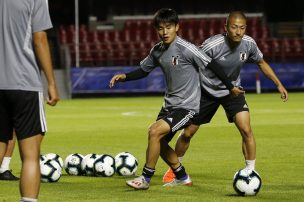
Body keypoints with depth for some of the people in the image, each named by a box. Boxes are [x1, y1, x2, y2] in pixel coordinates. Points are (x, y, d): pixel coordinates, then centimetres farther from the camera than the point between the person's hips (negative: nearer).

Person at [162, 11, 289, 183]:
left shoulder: (248, 43, -17)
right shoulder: (212, 45, -30)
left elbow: (261, 62, 4)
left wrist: (279, 85, 3)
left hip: (232, 91, 2)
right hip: (207, 90, -2)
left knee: (246, 130, -18)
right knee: (187, 133, 6)